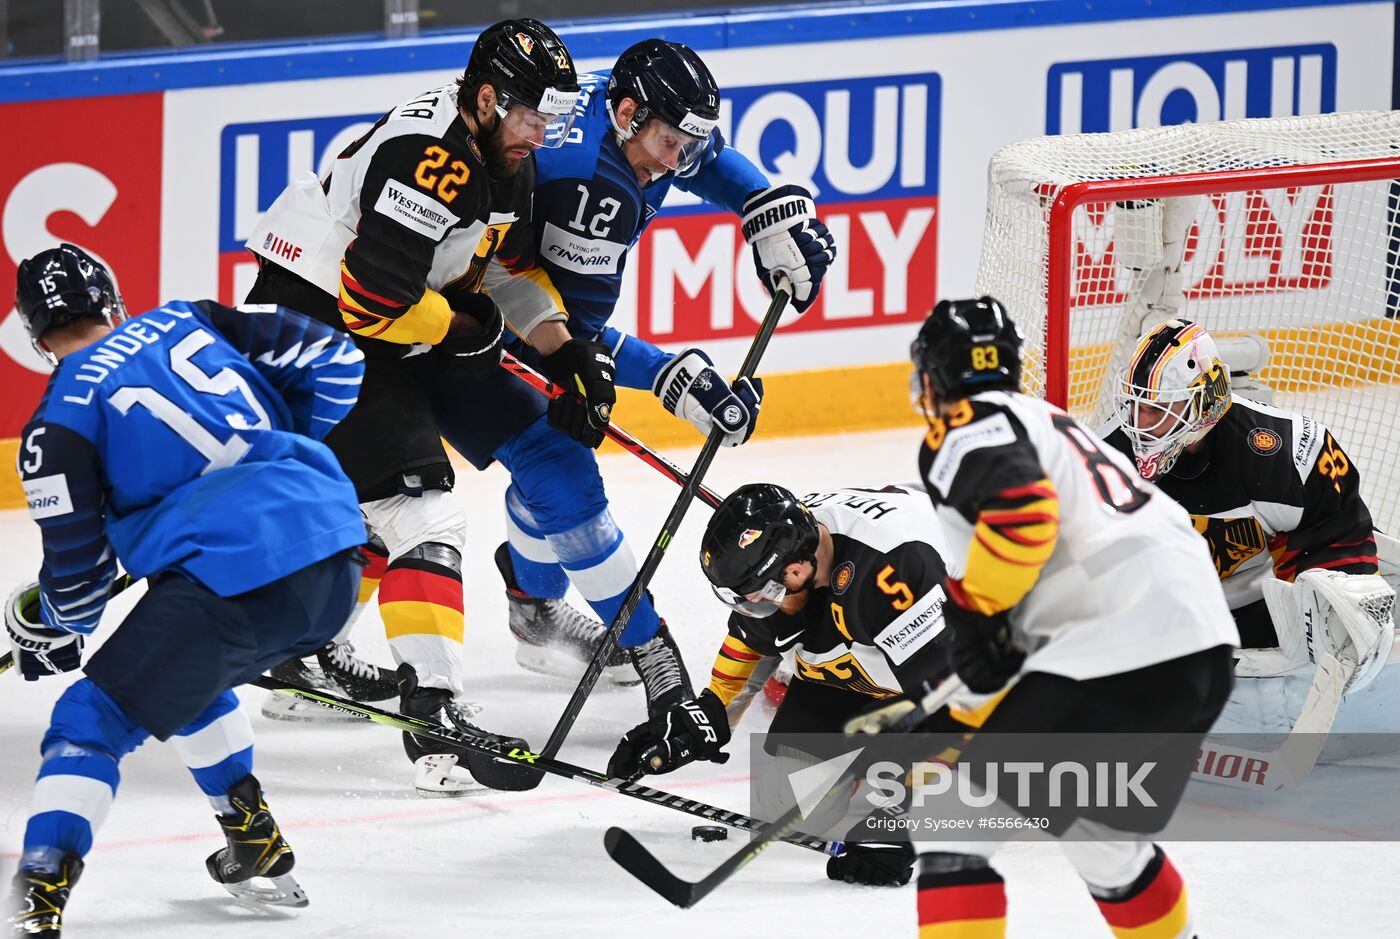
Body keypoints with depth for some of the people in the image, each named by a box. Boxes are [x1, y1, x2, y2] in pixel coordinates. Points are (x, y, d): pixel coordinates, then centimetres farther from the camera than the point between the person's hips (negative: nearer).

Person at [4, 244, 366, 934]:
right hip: (336, 563, 6)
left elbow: (77, 572, 5)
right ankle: (257, 851, 35)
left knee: (91, 721, 3)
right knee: (187, 669, 33)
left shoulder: (58, 423, 4)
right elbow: (333, 360, 19)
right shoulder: (186, 322, 18)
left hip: (236, 587, -6)